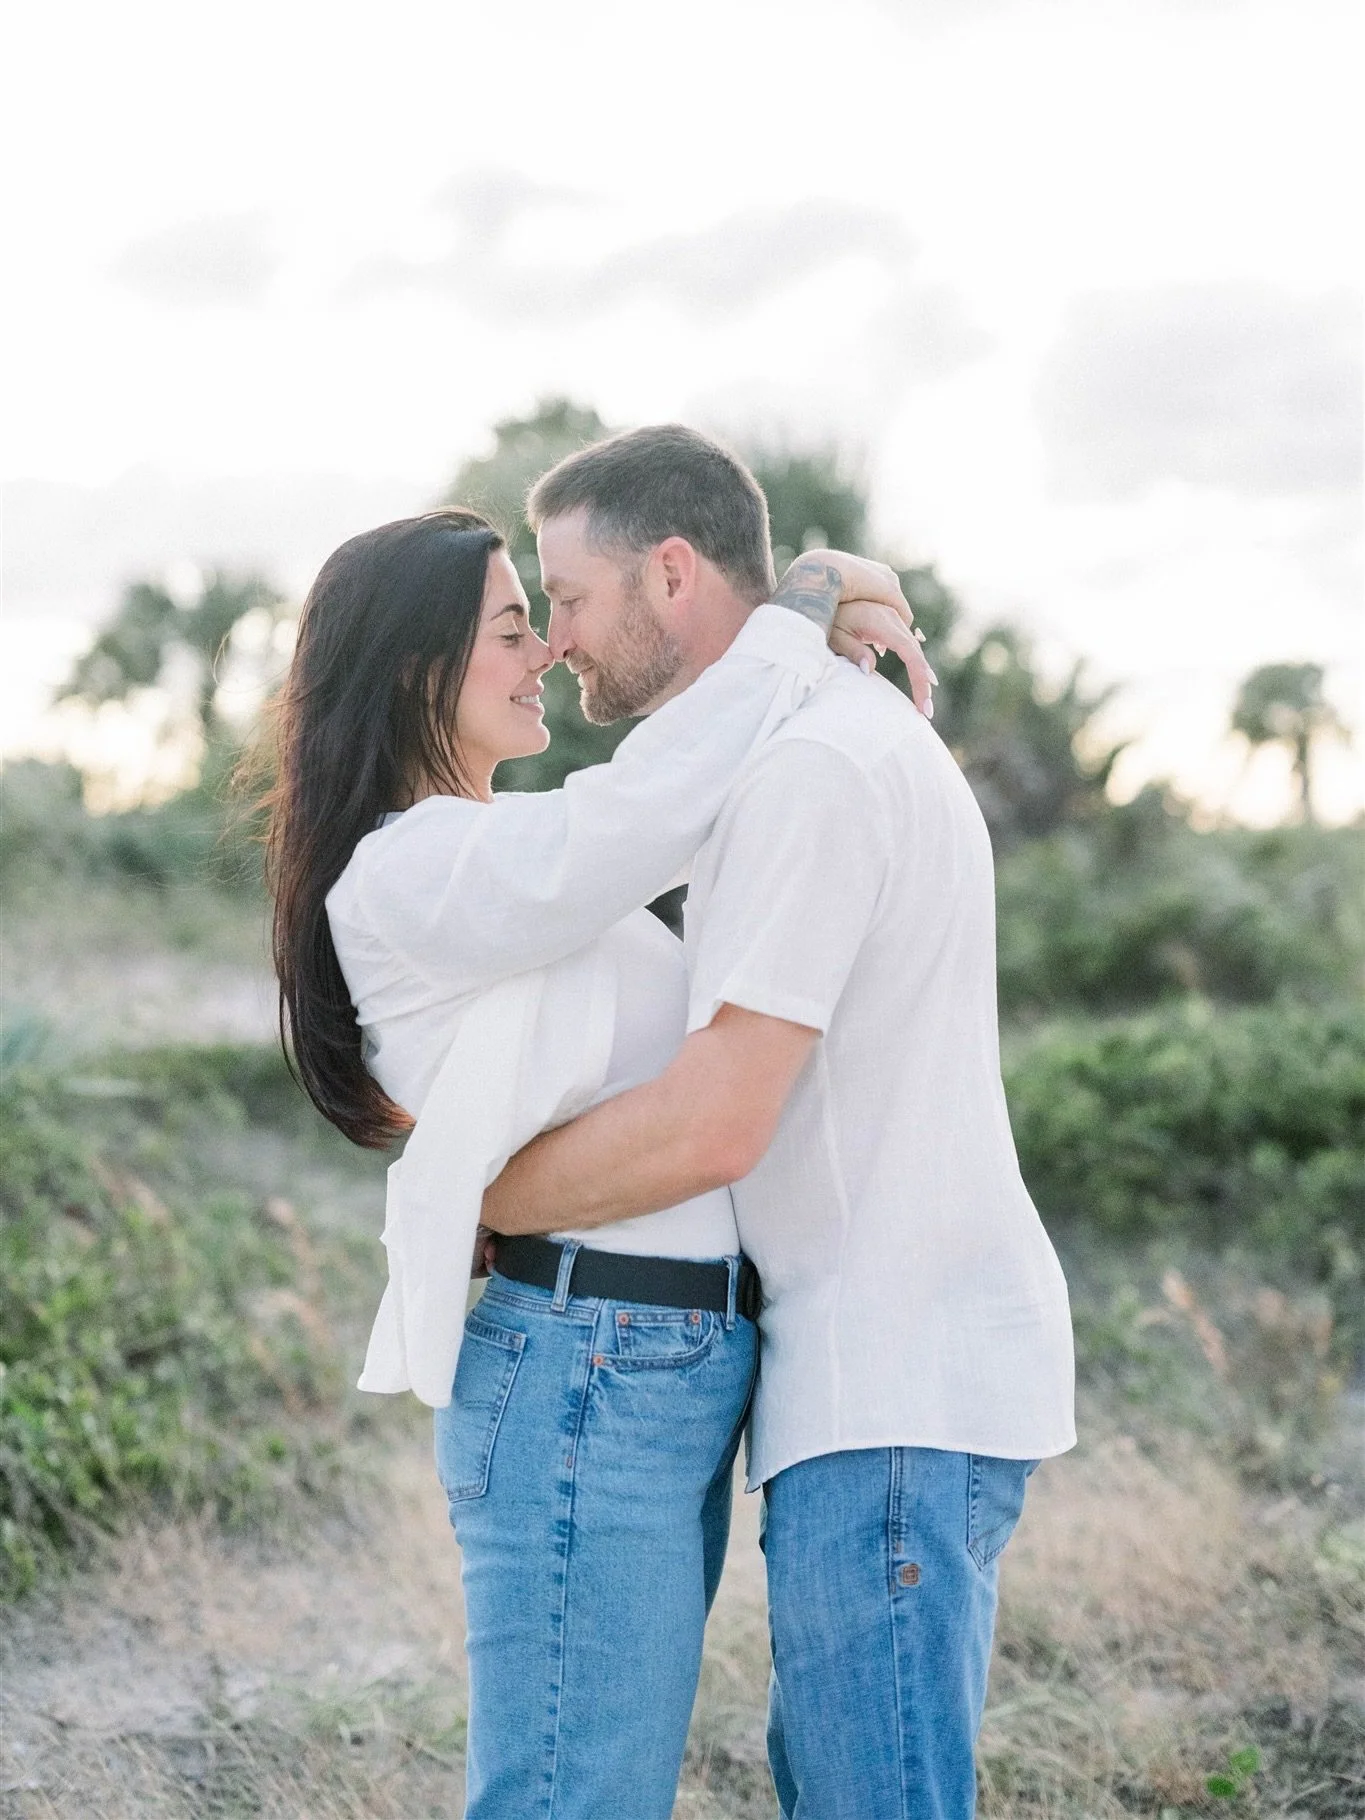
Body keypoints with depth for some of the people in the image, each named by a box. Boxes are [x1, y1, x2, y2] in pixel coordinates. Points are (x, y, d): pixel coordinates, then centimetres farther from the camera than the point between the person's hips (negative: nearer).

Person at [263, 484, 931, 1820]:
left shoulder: (506, 856, 20)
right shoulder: (406, 875, -11)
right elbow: (642, 809, -26)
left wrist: (840, 661, 13)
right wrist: (795, 619, -12)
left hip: (669, 1373, 10)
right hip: (586, 1372, -10)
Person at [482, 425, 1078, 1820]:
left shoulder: (812, 765, -17)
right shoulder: (864, 735, 16)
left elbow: (713, 1125, -22)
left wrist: (472, 1202, -8)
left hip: (894, 1391, -11)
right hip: (888, 1371, 11)